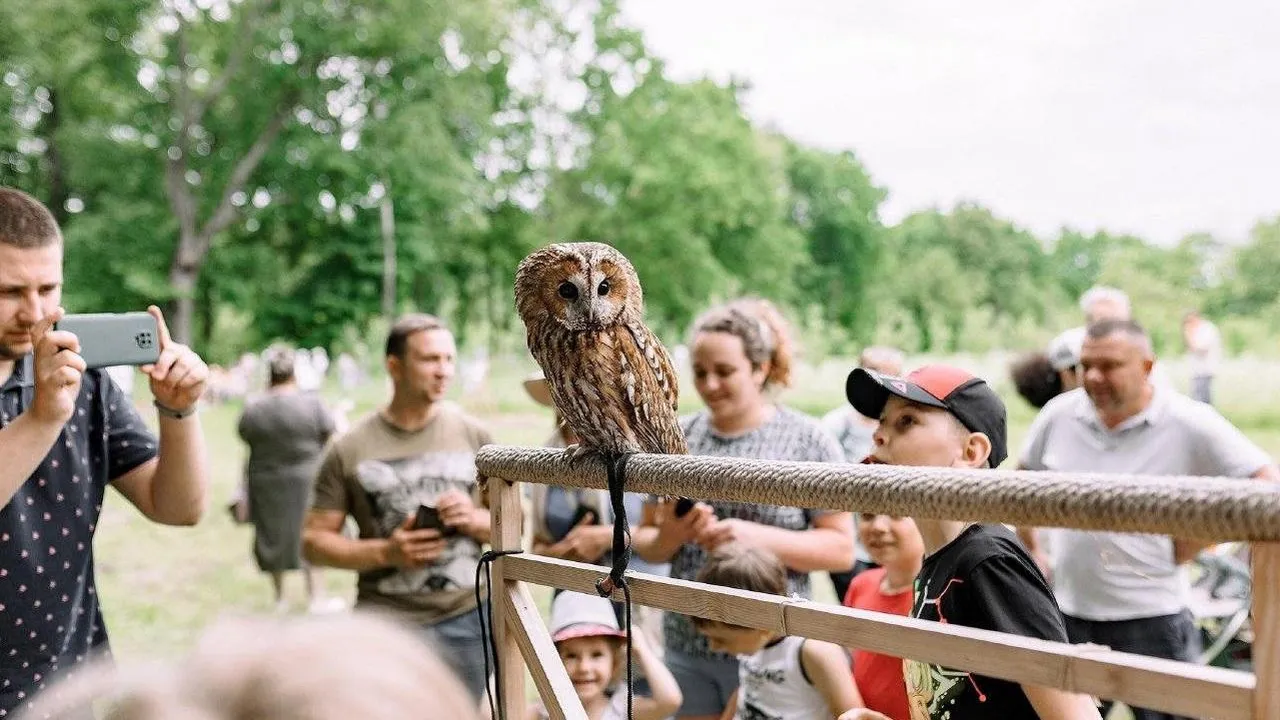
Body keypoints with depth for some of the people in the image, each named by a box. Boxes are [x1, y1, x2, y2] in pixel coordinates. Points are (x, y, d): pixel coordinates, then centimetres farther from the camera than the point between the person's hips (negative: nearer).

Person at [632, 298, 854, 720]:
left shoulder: (808, 440, -4)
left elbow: (842, 549, -7)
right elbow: (644, 541, 12)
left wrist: (757, 536, -19)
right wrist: (668, 536, -11)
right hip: (685, 648, 4)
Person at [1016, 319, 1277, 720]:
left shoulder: (1190, 424, -11)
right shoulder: (1059, 414, 0)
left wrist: (1190, 545, -12)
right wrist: (1031, 551, 11)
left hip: (1150, 617, -4)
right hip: (1067, 613, 4)